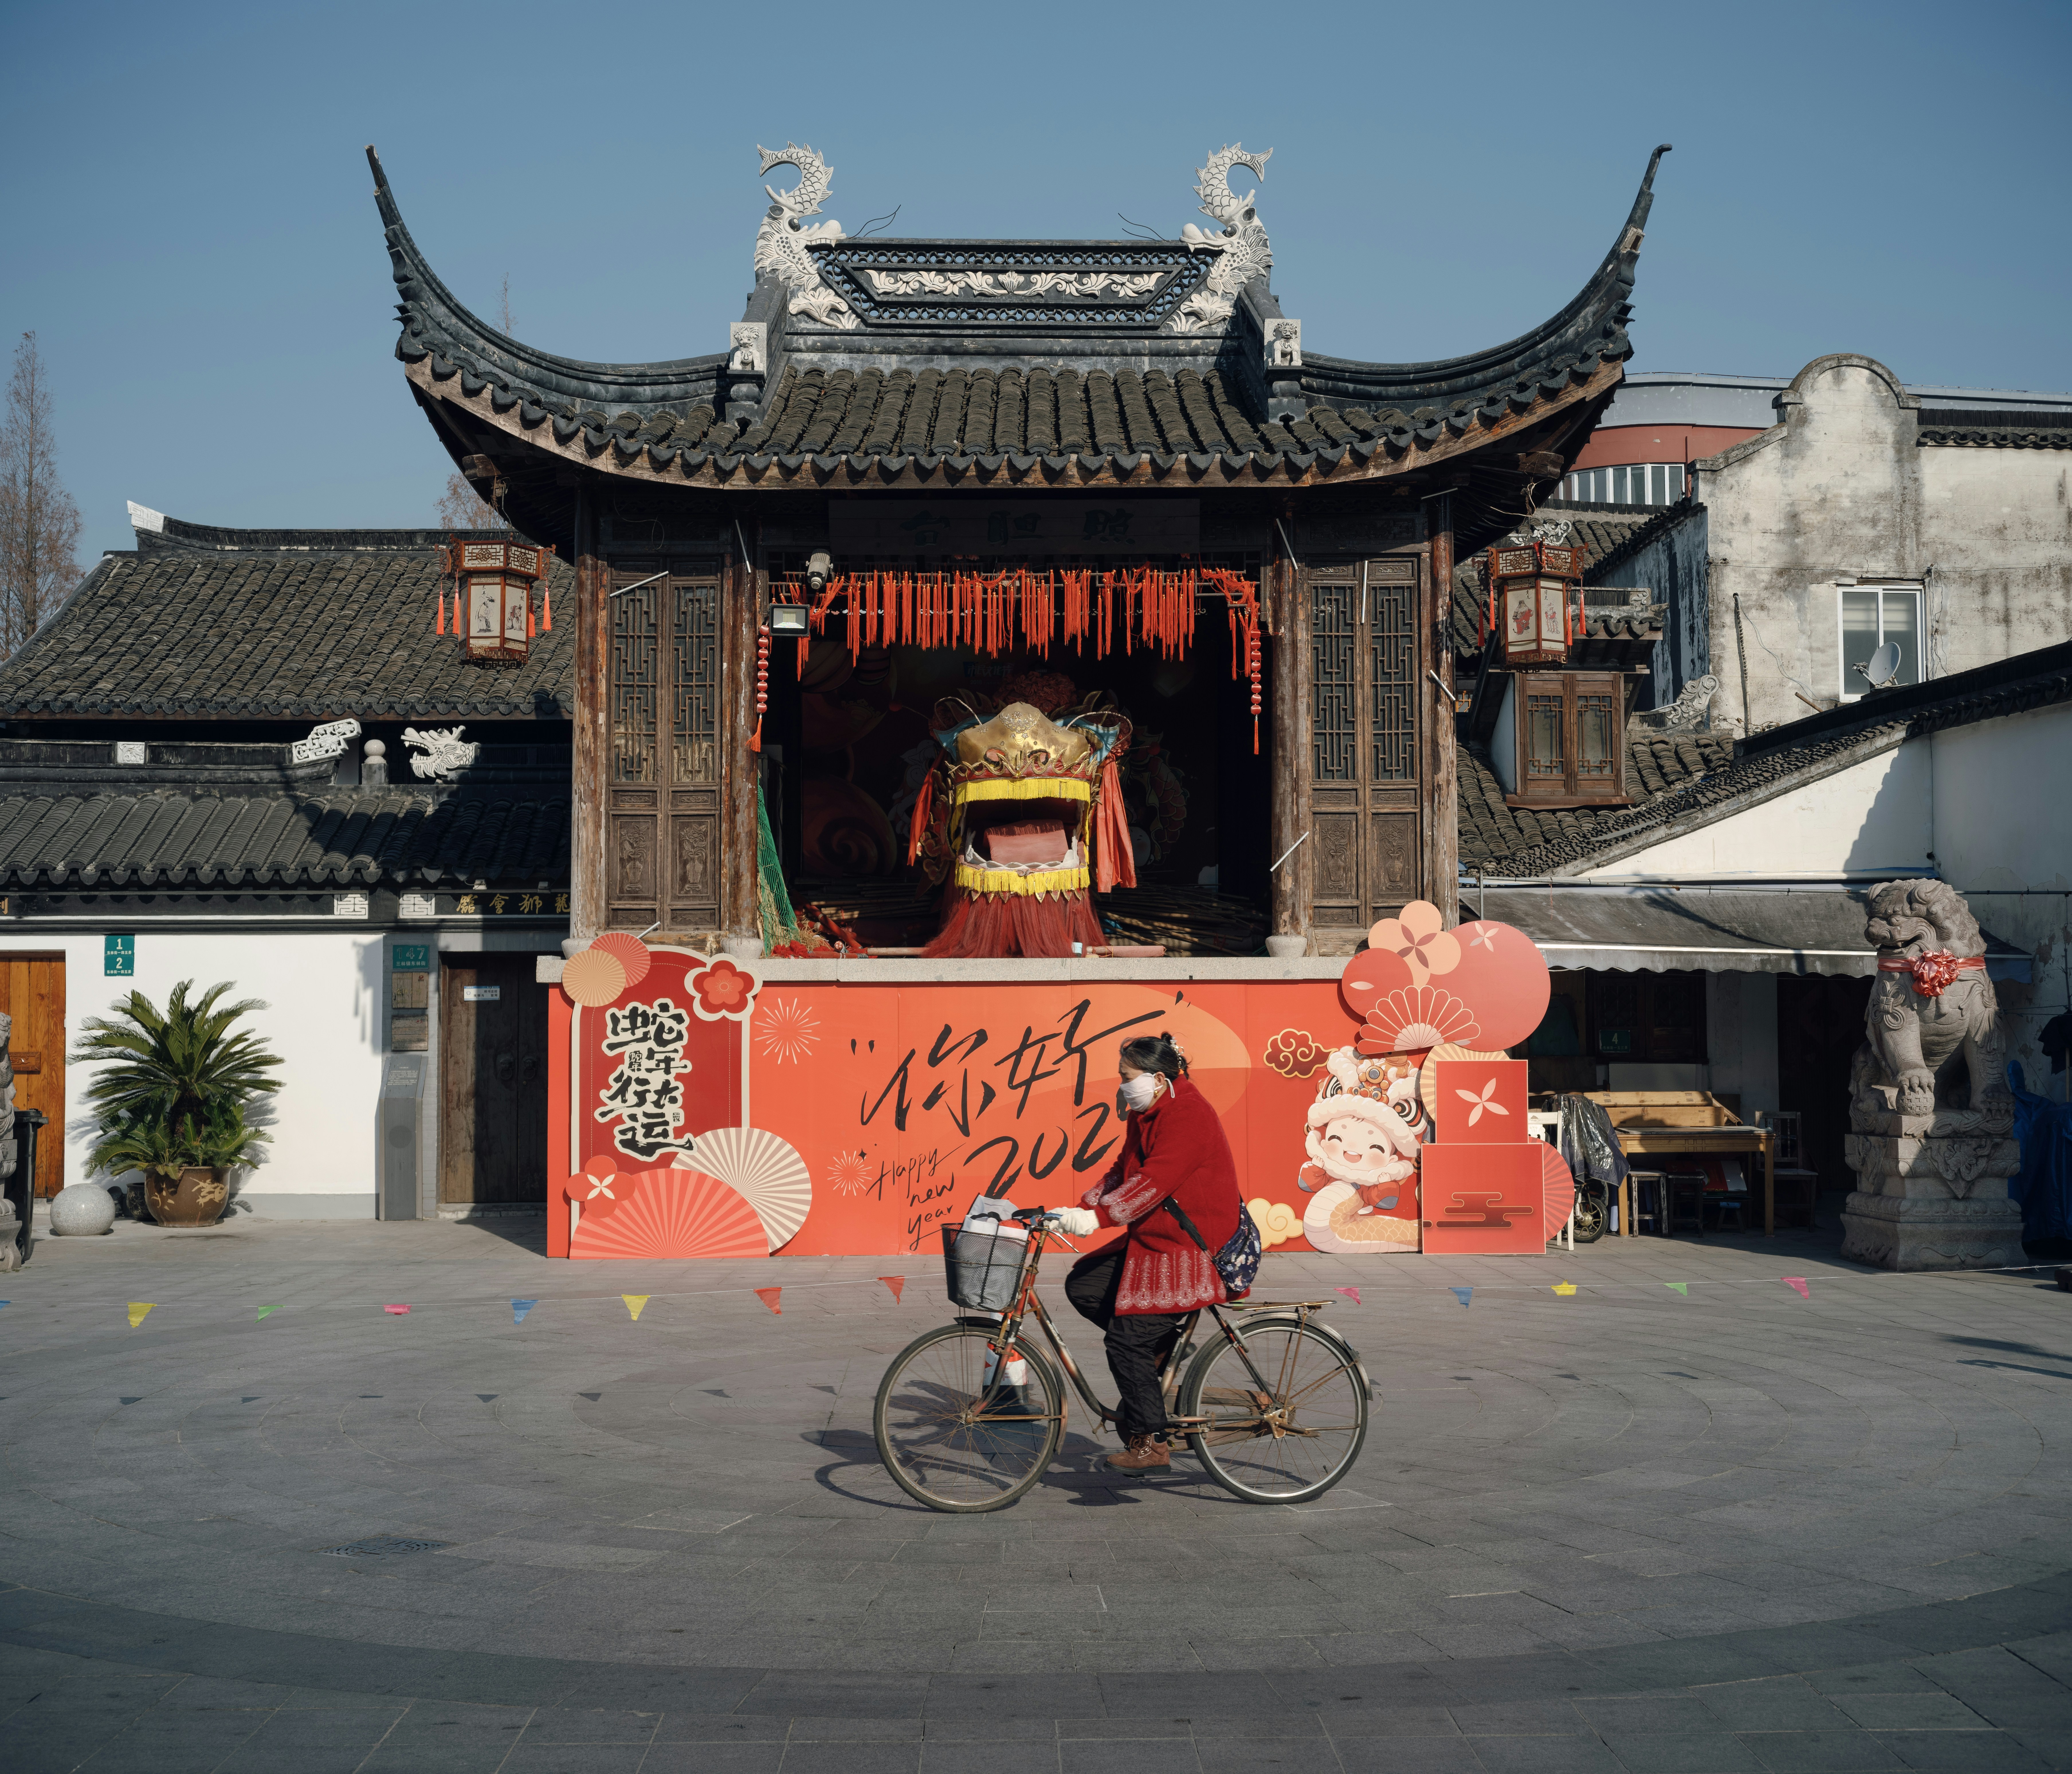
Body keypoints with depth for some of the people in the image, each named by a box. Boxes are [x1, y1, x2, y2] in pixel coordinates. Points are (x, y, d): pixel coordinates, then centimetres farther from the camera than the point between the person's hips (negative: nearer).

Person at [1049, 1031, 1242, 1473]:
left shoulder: (1187, 1117, -20)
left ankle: (1150, 1444, 0)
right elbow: (1124, 1171, 14)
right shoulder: (1147, 1113, 12)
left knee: (1127, 1341, -11)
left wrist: (1099, 1216, -33)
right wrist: (1082, 1209, 2)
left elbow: (1154, 1182, -29)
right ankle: (1160, 1344, 14)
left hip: (1190, 1248, -10)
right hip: (1152, 1239, 10)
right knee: (1082, 1286, 3)